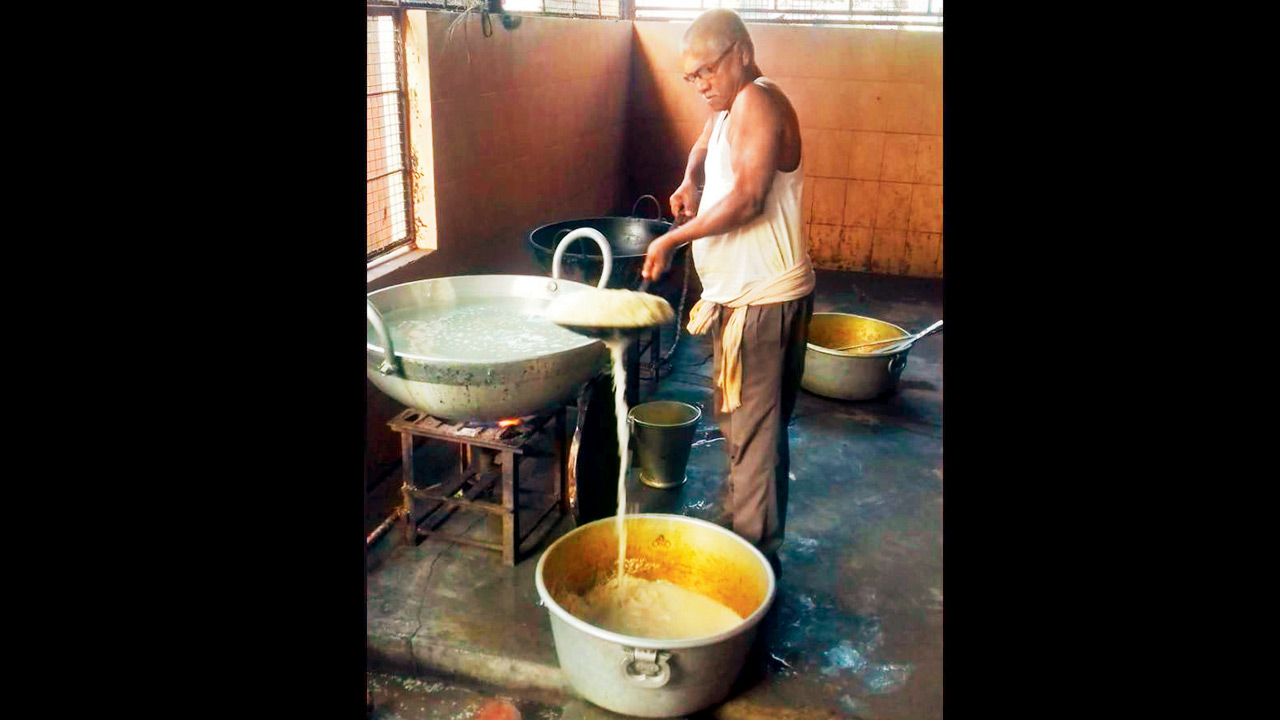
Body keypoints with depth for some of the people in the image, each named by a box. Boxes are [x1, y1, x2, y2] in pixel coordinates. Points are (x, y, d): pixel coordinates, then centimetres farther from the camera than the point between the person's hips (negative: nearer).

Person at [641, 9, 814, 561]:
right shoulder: (732, 106, 14)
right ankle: (738, 522, 36)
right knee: (737, 418, 20)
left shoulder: (757, 100, -16)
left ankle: (756, 555, 5)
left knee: (755, 425, -5)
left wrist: (673, 239, -21)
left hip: (763, 298, -10)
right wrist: (691, 181, 11)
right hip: (740, 293, 10)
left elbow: (748, 197, -25)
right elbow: (703, 147, 34)